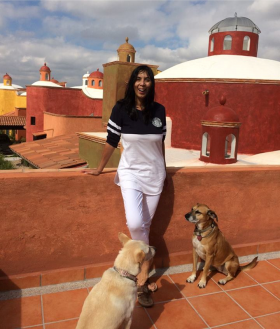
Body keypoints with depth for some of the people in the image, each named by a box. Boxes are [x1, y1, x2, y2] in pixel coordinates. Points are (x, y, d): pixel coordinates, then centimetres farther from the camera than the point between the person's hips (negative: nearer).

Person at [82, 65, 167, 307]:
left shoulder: (159, 110, -2)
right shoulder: (121, 109, -9)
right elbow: (111, 142, -1)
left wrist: (163, 169, 18)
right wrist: (100, 169, 6)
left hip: (155, 174, 2)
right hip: (130, 173, -2)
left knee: (145, 225, 7)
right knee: (135, 223, -19)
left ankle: (142, 273, 24)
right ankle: (145, 273, 7)